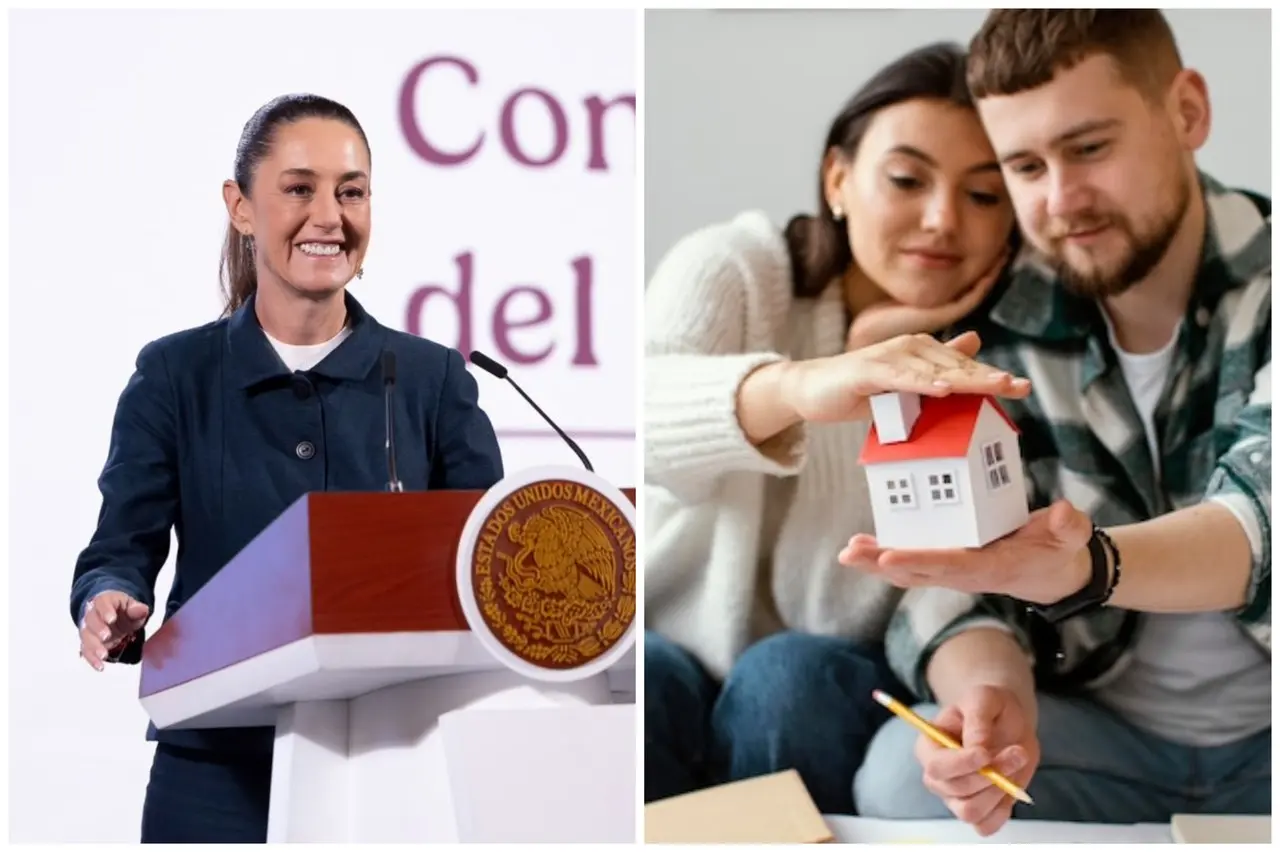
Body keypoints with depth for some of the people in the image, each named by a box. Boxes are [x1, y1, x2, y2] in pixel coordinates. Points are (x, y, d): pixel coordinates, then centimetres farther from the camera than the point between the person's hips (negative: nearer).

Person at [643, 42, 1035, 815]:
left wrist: (873, 354, -24)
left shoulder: (991, 362, -5)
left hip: (836, 690, 1)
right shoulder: (733, 266, -8)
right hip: (679, 654, -1)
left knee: (791, 677, -31)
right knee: (645, 678, -33)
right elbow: (653, 416, -31)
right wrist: (797, 387, -54)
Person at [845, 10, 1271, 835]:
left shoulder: (1262, 281, -12)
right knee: (908, 774, -25)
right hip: (1101, 728, 2)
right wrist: (989, 697, -32)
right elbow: (962, 582, -7)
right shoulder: (996, 333, -5)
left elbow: (1260, 523, -27)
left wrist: (1085, 568, -49)